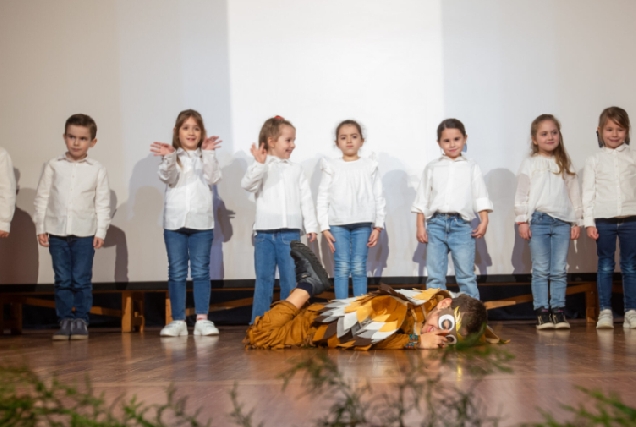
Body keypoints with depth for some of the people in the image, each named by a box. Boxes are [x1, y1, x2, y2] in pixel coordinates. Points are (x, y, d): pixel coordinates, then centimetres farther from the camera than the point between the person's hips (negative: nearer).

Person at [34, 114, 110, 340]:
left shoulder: (97, 170, 1)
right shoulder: (53, 166, 3)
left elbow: (102, 203, 2)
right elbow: (42, 197, 6)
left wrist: (100, 231, -3)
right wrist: (40, 227, 2)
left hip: (84, 233, -1)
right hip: (57, 232, 1)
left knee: (82, 280, 1)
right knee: (62, 281, 5)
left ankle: (81, 321, 9)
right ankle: (65, 321, 12)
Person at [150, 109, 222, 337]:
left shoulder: (206, 156, 7)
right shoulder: (172, 157, 5)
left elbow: (213, 177, -8)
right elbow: (168, 177, -12)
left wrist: (208, 154, -20)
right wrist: (169, 158, -30)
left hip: (201, 222, 0)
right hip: (174, 222, 0)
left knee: (201, 272, 1)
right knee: (176, 273, 3)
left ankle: (202, 319, 3)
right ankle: (178, 320, 6)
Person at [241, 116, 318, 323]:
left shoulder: (296, 170, 10)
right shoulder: (262, 168, 2)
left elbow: (306, 199, 8)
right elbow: (247, 184, -15)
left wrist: (311, 225, 2)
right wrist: (259, 164, -27)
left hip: (290, 232, 2)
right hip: (265, 231, -2)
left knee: (290, 280, 5)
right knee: (264, 280, 3)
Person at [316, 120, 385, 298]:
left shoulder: (370, 166, 8)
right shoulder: (331, 166, 5)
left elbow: (379, 198, 8)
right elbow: (322, 198, 4)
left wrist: (378, 226, 2)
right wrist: (324, 227, -2)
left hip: (363, 223, 0)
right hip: (338, 223, 0)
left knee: (359, 268, 2)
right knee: (342, 267, -1)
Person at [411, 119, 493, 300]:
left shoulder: (471, 168, 9)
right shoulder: (432, 168, 11)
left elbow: (480, 197, 4)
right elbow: (422, 198, 10)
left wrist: (484, 220, -8)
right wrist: (420, 226, 3)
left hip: (461, 224, -1)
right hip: (436, 223, 1)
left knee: (466, 275, 1)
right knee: (435, 276, 4)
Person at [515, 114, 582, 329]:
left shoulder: (565, 164, 13)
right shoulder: (529, 164, 5)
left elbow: (574, 194, 13)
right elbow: (521, 193, 2)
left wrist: (577, 222, 8)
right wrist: (522, 220, -4)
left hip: (562, 222, 2)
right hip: (538, 220, -2)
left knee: (559, 270, 2)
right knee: (541, 270, -2)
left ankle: (558, 311, 7)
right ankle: (542, 312, 1)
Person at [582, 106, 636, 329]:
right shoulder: (594, 161, 5)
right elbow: (588, 193, 3)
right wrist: (589, 222, -3)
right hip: (603, 219, 0)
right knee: (605, 266, 4)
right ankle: (605, 311, 8)